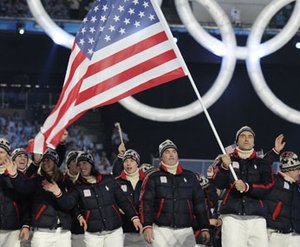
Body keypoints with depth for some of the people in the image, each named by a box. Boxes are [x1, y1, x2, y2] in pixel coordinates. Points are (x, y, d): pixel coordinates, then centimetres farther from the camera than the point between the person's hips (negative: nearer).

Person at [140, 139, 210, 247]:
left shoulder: (189, 177, 14)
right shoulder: (153, 178, 7)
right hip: (161, 230, -2)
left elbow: (199, 202, 14)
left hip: (186, 231, 2)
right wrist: (147, 226, -11)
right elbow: (146, 203, 1)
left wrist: (204, 228, 9)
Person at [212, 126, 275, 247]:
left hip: (256, 218, 1)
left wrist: (247, 187, -14)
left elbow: (267, 187, 2)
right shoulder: (226, 159, 15)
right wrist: (225, 167, -18)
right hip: (232, 216, -1)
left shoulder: (262, 163, 16)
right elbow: (219, 184, 1)